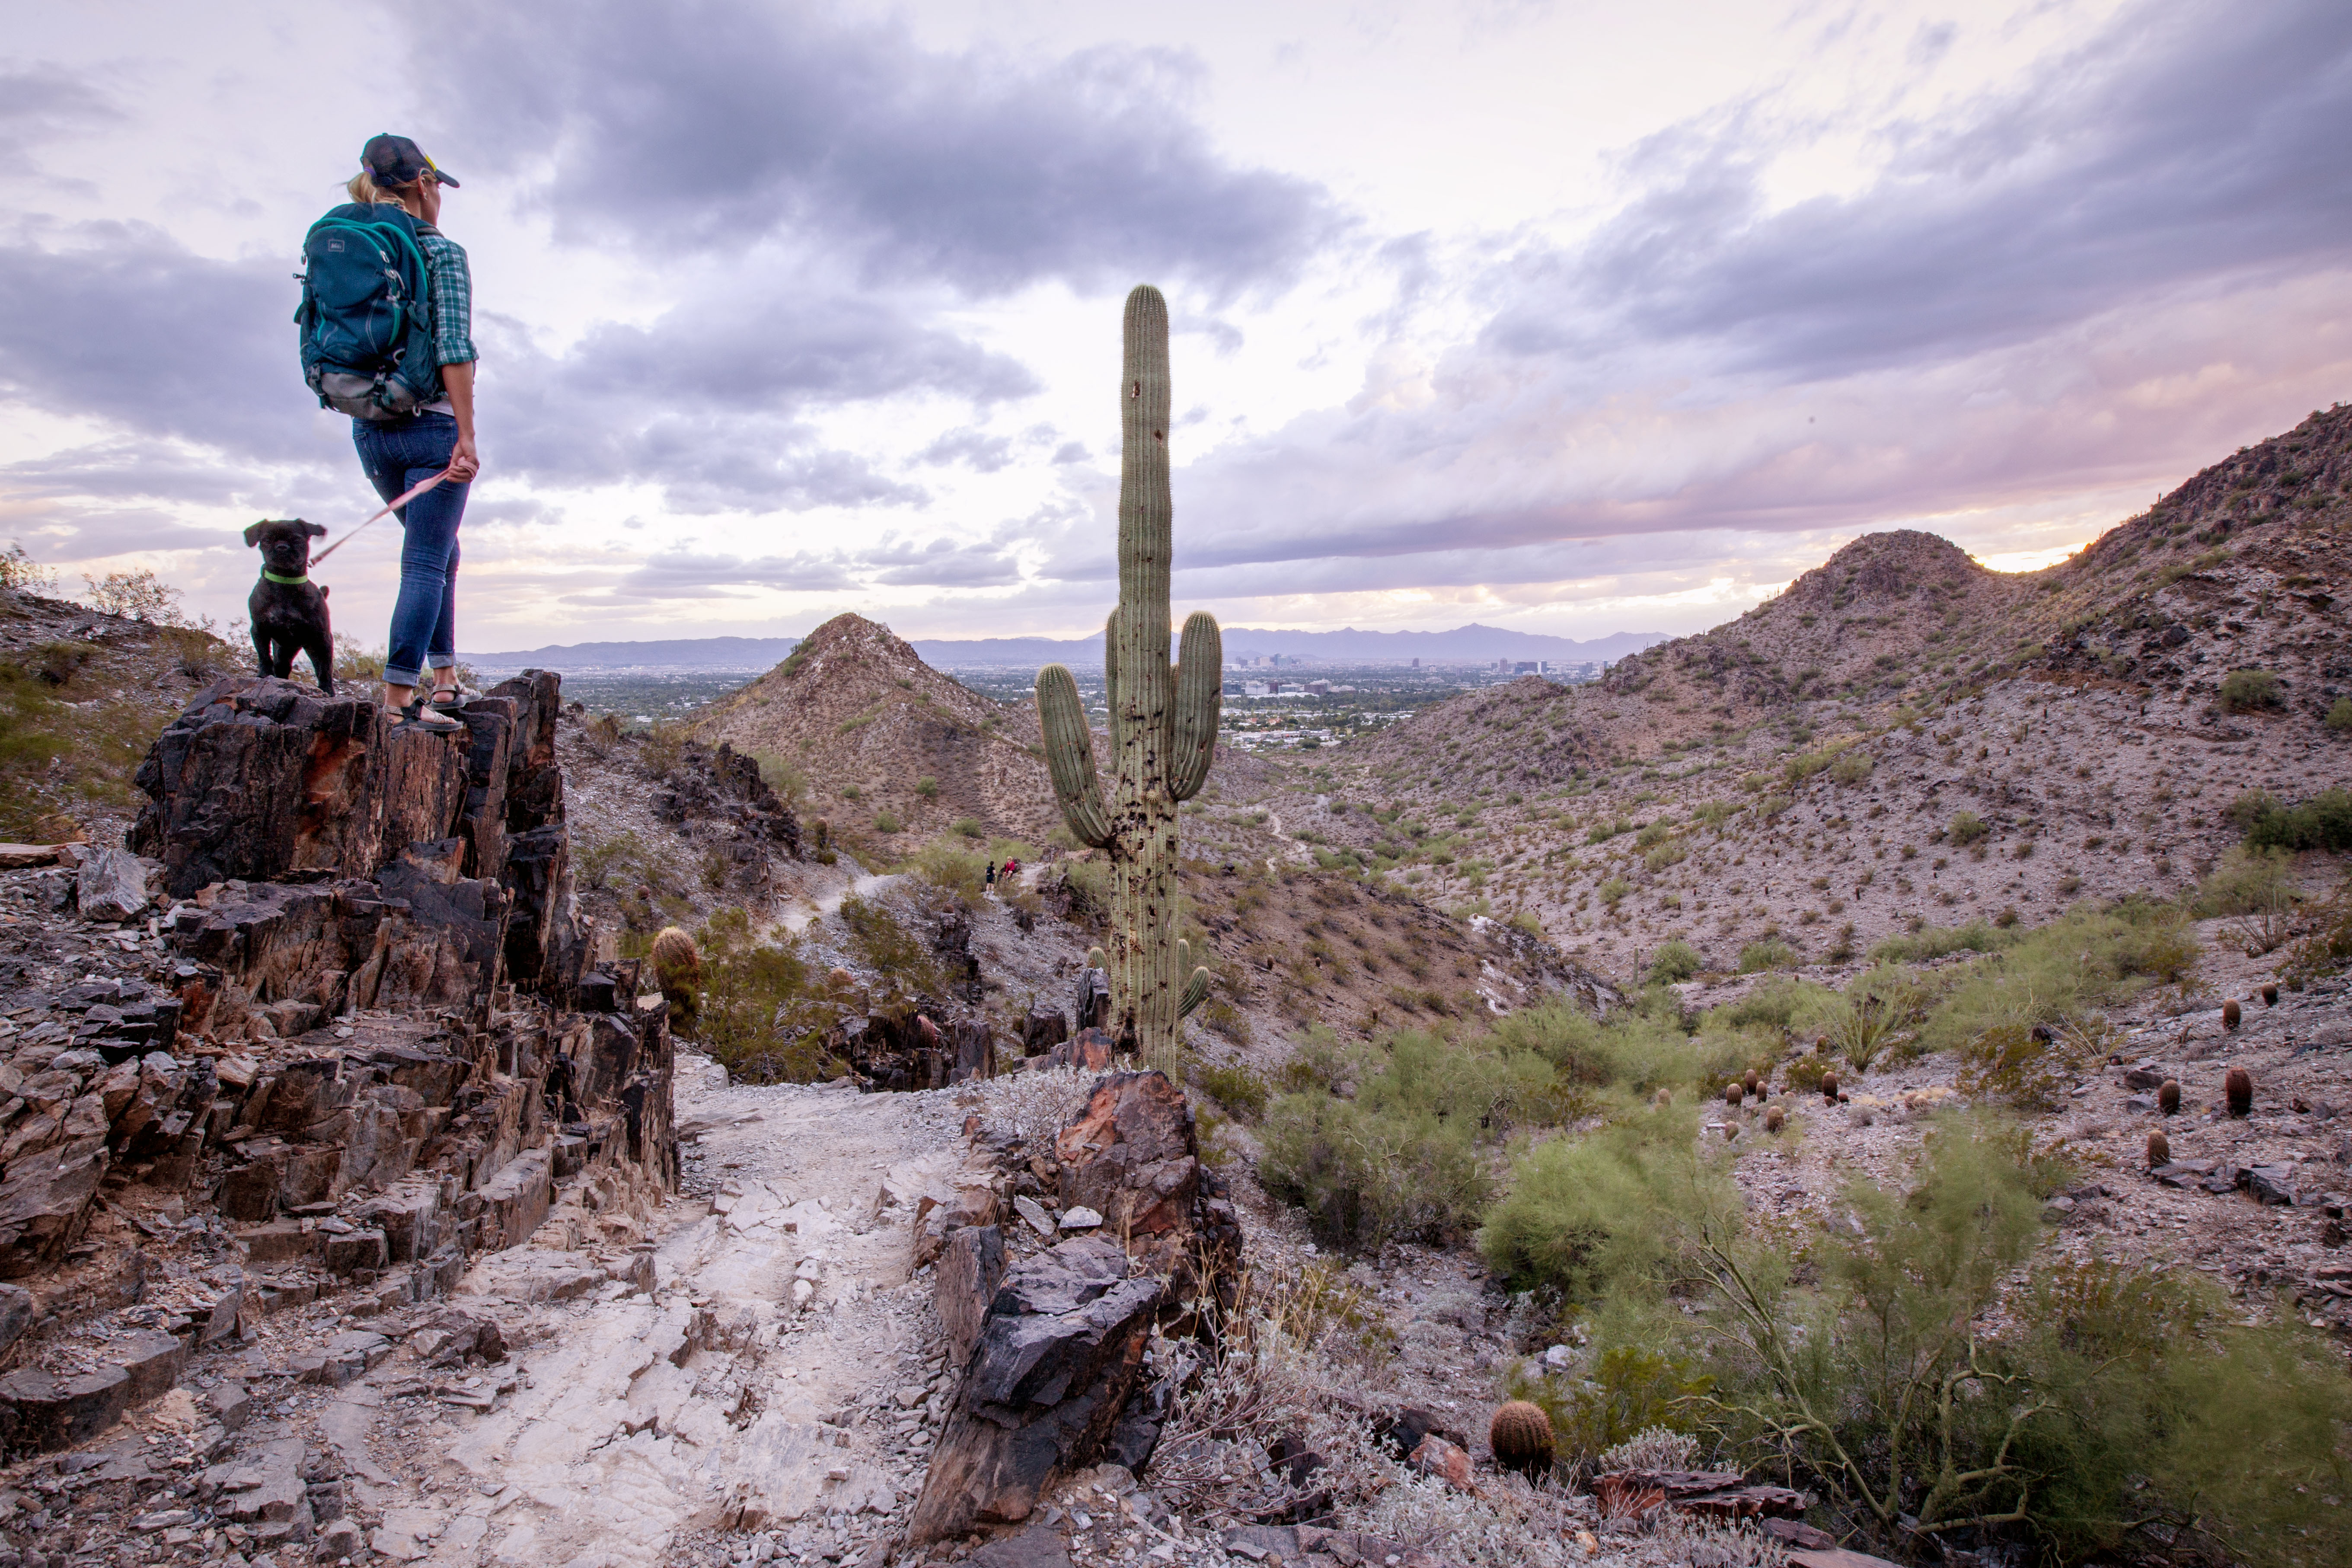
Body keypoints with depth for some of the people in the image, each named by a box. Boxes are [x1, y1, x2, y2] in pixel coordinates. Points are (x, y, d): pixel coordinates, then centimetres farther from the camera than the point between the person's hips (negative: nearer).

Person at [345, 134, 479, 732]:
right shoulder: (442, 252, -8)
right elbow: (454, 348, -17)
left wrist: (367, 409, 22)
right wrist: (467, 438, -16)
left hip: (369, 430, 7)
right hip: (432, 425, -7)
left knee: (439, 549, 21)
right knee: (426, 562, -2)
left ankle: (444, 679, 22)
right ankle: (399, 700, -4)